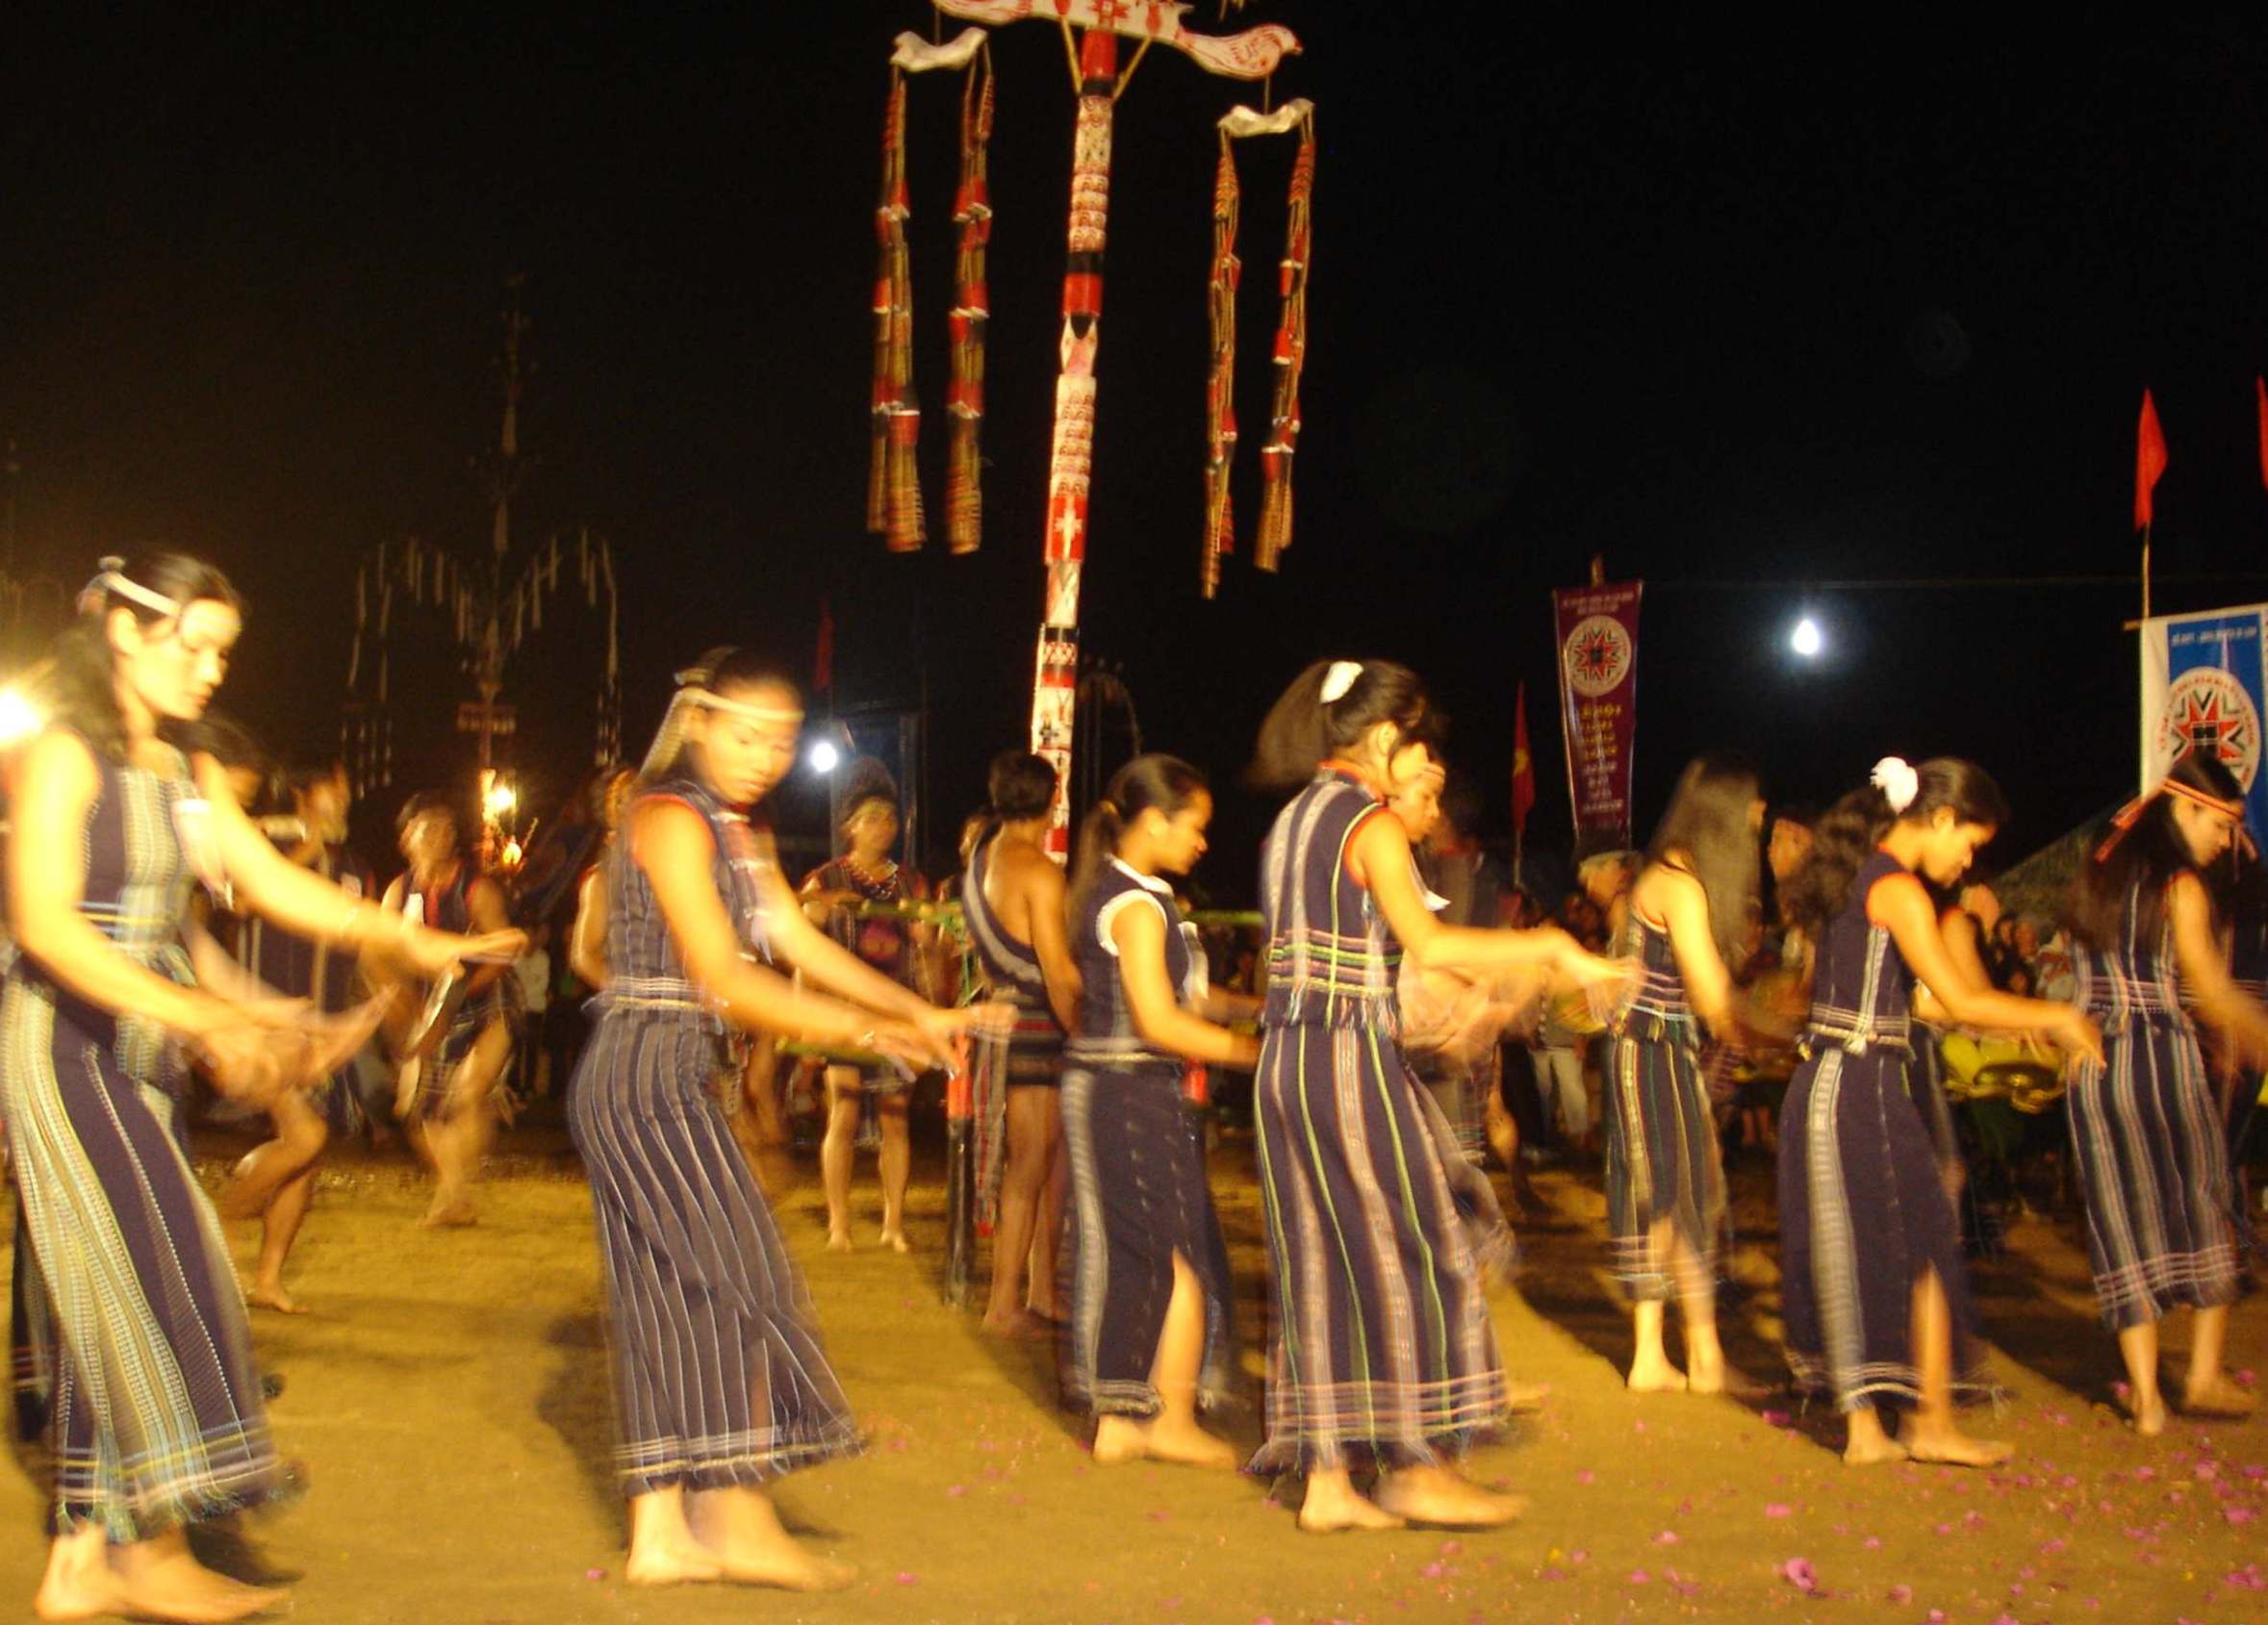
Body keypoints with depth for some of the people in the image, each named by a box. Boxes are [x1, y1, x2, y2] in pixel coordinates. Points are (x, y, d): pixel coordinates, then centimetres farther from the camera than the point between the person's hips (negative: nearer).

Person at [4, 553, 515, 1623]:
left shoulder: (189, 775, 14)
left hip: (141, 1053, 8)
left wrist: (405, 941, -4)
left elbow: (274, 882, 9)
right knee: (144, 1269, -11)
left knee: (112, 1303, 6)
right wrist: (200, 1020, -30)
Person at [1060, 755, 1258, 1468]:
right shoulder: (1138, 906, -16)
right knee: (1183, 1258, 1)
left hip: (1099, 1089, 9)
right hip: (1135, 1095, -9)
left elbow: (1175, 994, 17)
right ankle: (1171, 1419, 10)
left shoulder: (1107, 893, 14)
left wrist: (1252, 1005, 8)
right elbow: (1161, 1024, -21)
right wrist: (1257, 1053, -16)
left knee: (1122, 1259, 13)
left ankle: (1117, 1419, 19)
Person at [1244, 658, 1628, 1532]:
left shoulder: (1292, 821, 16)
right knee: (1409, 1251, 2)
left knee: (1319, 1261, 9)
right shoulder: (1372, 826, -10)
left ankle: (1327, 1477, 11)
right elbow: (1426, 941, -22)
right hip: (1353, 1058, -8)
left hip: (1284, 1059, 8)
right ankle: (1417, 1462, 8)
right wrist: (1551, 948, -18)